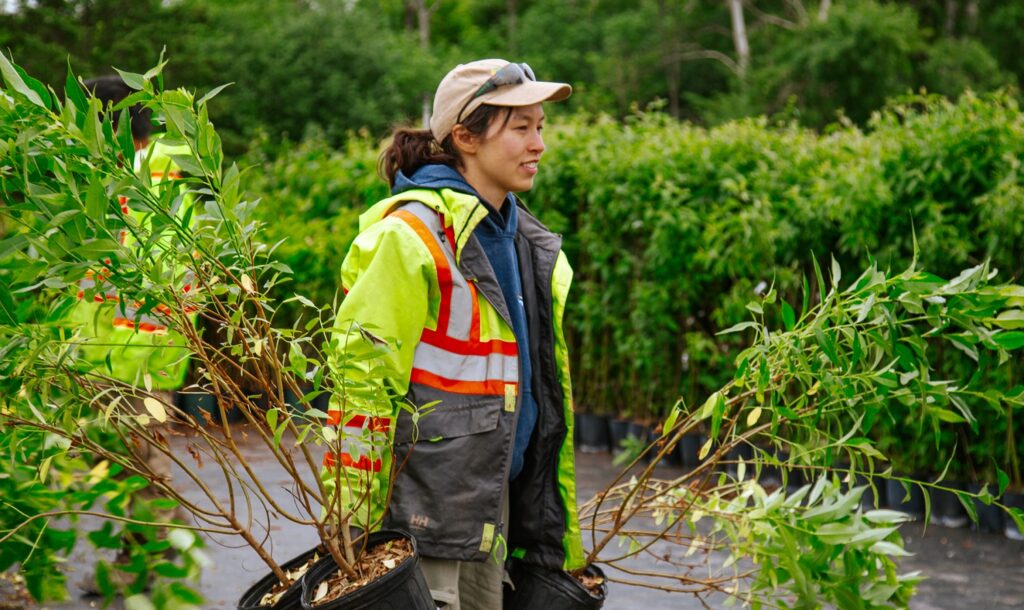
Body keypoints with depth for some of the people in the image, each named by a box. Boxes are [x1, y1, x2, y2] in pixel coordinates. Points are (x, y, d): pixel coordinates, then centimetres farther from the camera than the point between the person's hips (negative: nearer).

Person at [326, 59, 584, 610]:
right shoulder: (411, 234, -13)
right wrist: (356, 538, -21)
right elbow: (361, 379, -17)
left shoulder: (528, 243, 13)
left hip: (494, 501, 8)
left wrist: (559, 539, 20)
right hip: (422, 502, -8)